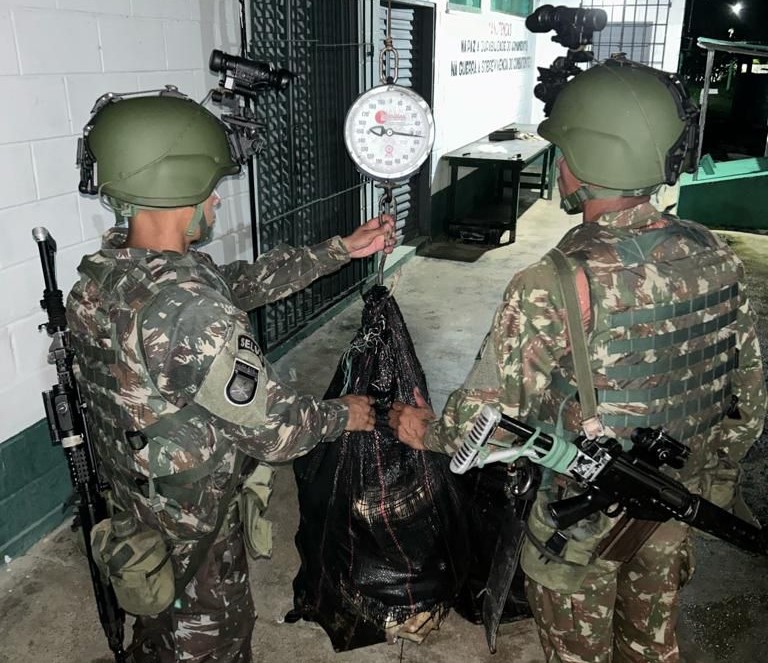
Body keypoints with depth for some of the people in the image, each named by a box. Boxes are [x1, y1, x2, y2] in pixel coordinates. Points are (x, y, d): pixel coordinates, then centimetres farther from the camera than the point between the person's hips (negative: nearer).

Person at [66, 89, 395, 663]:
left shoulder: (105, 270, -8)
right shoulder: (192, 311, -37)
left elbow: (239, 281, 1)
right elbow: (274, 428, -28)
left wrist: (342, 249, 2)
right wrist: (344, 415, -7)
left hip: (133, 492, 7)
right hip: (194, 516, -7)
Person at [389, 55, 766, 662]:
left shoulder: (551, 289, -30)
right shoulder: (716, 257, -11)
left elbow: (486, 422, -22)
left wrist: (424, 431, -1)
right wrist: (716, 476, 16)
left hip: (581, 522, -5)